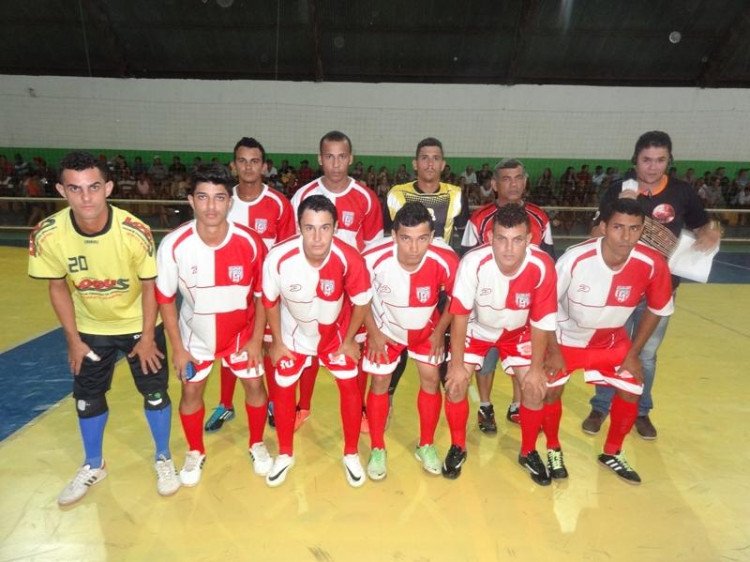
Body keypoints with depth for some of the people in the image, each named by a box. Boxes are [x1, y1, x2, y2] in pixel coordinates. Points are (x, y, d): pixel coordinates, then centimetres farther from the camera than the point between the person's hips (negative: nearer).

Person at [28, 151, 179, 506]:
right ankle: (93, 466, 41)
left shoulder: (135, 232, -29)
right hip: (90, 330, 2)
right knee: (87, 398, 15)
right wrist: (73, 339, -3)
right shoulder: (47, 235, -23)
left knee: (155, 393, 6)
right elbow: (58, 287, -7)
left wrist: (147, 337, -11)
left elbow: (149, 286, -16)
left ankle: (164, 460, 31)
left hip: (139, 324, -2)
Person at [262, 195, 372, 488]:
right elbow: (270, 301, -13)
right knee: (283, 388, 8)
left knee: (349, 385, 2)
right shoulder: (278, 257, -33)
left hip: (335, 331, 0)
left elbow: (361, 302, -14)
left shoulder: (349, 259, -34)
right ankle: (285, 454, 33)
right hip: (293, 331, 1)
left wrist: (349, 341, -5)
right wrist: (277, 342, -4)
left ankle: (351, 454, 26)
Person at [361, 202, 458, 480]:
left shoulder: (446, 260, -34)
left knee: (431, 379, 6)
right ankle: (377, 449, 26)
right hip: (386, 328, -1)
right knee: (380, 383, 6)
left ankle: (426, 446, 29)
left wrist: (440, 330, -5)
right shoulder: (373, 258, -37)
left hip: (426, 327, 1)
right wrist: (373, 333, -10)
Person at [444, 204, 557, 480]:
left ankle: (528, 451, 21)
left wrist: (536, 369, -11)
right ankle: (458, 448, 16)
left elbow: (541, 322, -17)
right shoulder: (473, 262, -35)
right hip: (477, 327, -1)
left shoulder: (542, 266, -31)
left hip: (517, 331, 1)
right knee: (455, 383, -11)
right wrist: (457, 364, -19)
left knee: (535, 387, -7)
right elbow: (460, 314, -23)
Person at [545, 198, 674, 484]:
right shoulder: (575, 258, -33)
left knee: (631, 392, 2)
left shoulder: (653, 264, -24)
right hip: (566, 336, -3)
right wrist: (553, 350, -15)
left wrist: (633, 353, -3)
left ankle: (612, 453, 29)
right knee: (551, 391, -8)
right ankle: (553, 451, 19)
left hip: (612, 340, 3)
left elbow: (657, 310, -4)